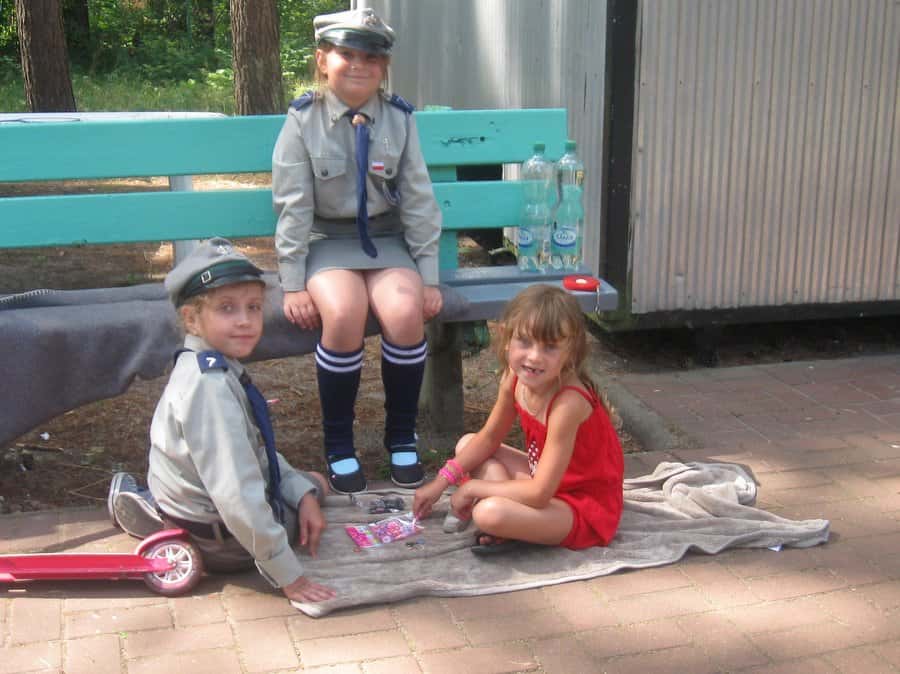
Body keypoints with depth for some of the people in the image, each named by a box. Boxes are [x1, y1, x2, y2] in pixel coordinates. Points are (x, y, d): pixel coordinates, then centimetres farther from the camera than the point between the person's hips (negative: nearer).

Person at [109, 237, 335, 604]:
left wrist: (303, 493, -4)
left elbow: (254, 451, 8)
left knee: (314, 484, 26)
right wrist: (287, 575, -30)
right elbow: (236, 494, -35)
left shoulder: (212, 367, -1)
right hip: (215, 539, -8)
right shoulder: (210, 385, -32)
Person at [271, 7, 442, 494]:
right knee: (344, 313, -32)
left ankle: (401, 437, -4)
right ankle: (338, 443, -10)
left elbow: (418, 201, 3)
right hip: (326, 240, -1)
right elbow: (293, 206, -4)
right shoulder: (303, 120, -4)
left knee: (405, 312, -28)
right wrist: (293, 284, -9)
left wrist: (429, 277, -1)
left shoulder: (399, 119, 0)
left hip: (387, 239, 2)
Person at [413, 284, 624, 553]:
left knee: (490, 512, -33)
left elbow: (539, 494, -29)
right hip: (545, 480, 9)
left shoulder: (568, 403, -32)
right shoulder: (515, 379, -9)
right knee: (466, 444, 9)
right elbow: (490, 437, 8)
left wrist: (472, 488, -18)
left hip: (585, 509, -9)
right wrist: (442, 480, 1)